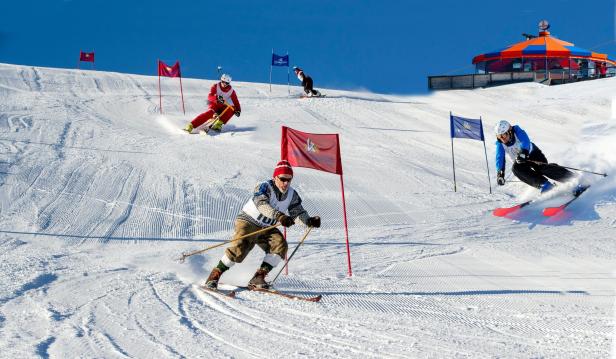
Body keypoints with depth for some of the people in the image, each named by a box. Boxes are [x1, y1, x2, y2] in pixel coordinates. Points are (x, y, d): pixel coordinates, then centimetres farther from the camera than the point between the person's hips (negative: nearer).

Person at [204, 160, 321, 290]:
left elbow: (298, 213, 0)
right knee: (239, 249, -27)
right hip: (248, 222, -6)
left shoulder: (292, 195, -3)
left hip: (266, 228, 6)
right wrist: (279, 216, -56)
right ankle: (215, 274, -9)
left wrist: (309, 221, -23)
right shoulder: (264, 187, -23)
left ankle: (258, 278, -16)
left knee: (280, 245, -20)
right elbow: (262, 204, -41)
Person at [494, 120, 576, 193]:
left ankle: (573, 178, -26)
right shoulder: (500, 144, -13)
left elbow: (525, 142, -39)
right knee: (516, 169, -30)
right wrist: (500, 173, -31)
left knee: (542, 167, -29)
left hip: (532, 153, -4)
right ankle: (543, 184, -35)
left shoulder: (517, 131, -24)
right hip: (519, 161, 4)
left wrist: (523, 153, -58)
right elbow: (499, 158, -17)